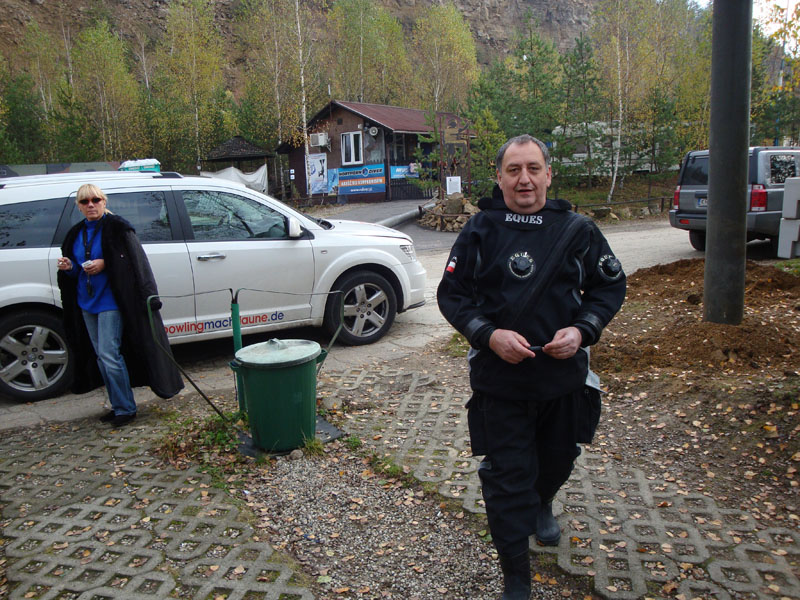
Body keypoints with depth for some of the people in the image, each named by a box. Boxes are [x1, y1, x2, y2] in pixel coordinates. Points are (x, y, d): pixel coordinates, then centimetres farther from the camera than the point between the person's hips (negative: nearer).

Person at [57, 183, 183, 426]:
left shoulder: (117, 228, -8)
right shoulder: (76, 234, 12)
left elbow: (135, 262, -11)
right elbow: (74, 269, 18)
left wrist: (104, 264, -20)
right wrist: (68, 268, -3)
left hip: (110, 301, -7)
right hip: (86, 303, 7)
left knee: (109, 355, -10)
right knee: (101, 356, 12)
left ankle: (125, 408, 3)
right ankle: (118, 405, 23)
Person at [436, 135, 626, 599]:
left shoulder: (577, 230, -2)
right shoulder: (480, 231, -4)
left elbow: (611, 286, 7)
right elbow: (452, 295, -2)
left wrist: (582, 330, -11)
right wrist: (489, 334, -18)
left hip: (565, 375, 3)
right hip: (499, 380, -2)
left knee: (559, 458, 24)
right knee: (506, 476, 2)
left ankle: (543, 505, 60)